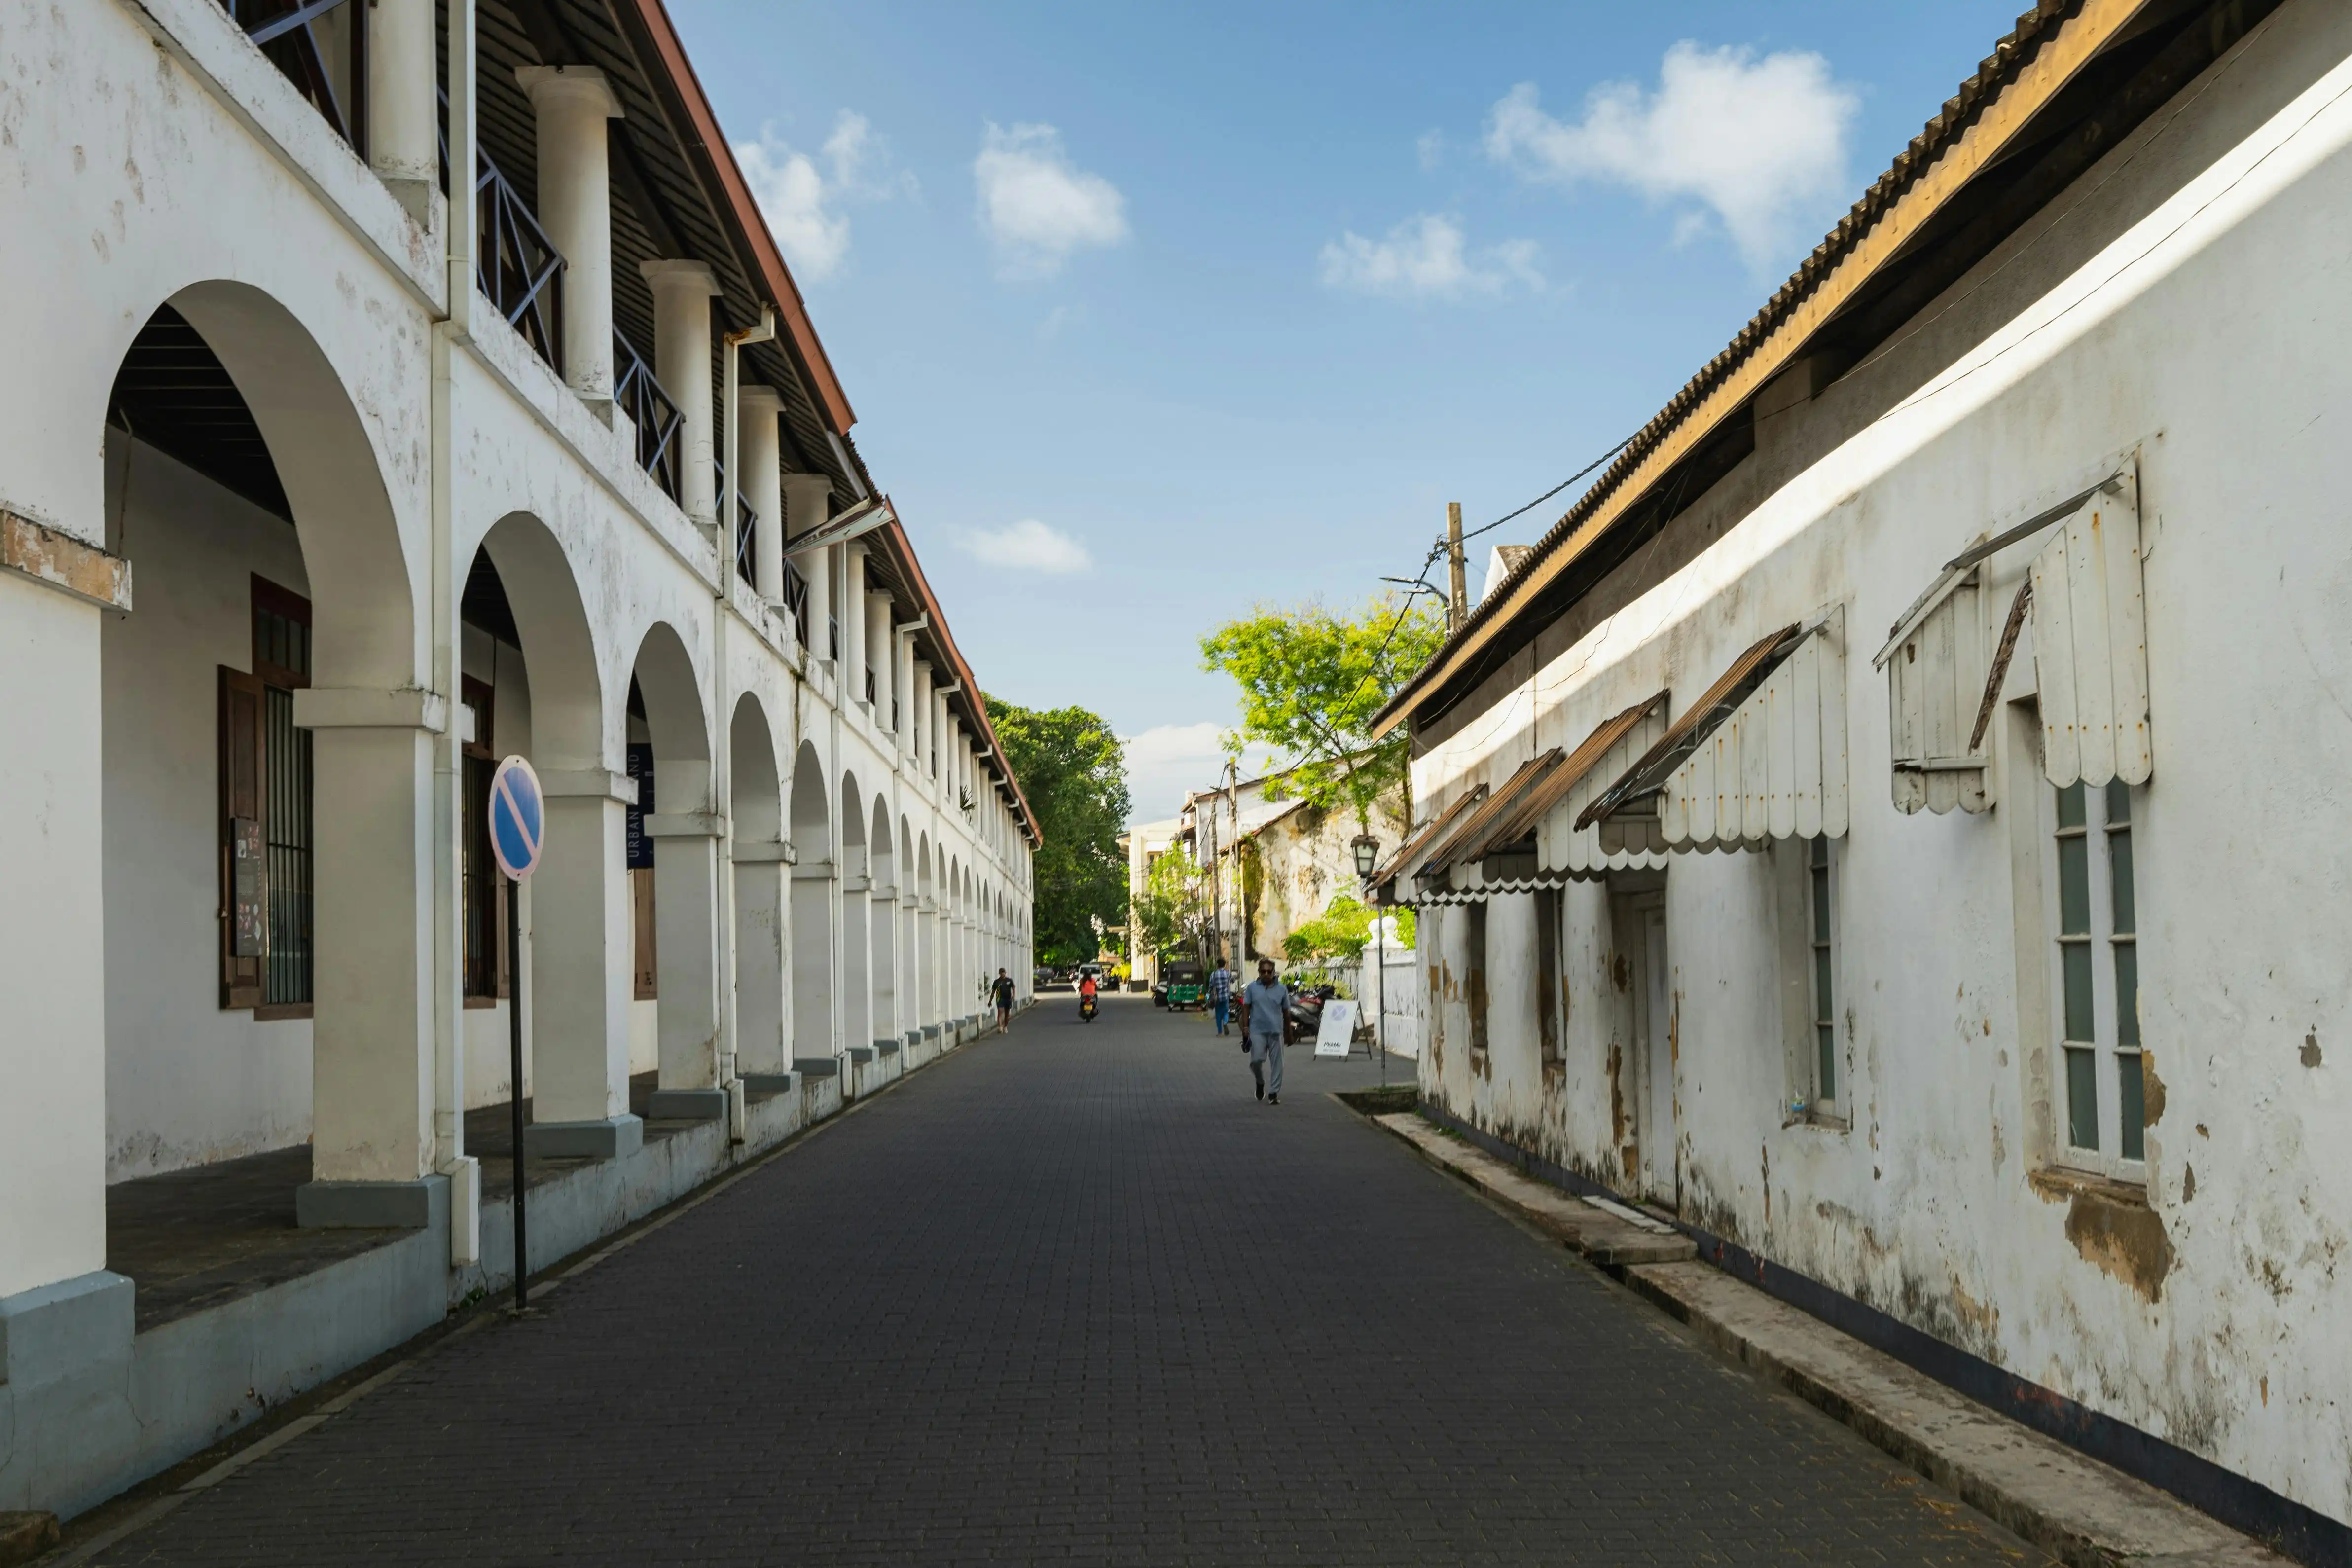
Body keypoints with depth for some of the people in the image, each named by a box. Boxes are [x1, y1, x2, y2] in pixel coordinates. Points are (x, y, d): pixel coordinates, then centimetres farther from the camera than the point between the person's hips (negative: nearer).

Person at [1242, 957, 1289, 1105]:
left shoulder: (1282, 989, 5)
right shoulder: (1252, 987, 3)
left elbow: (1286, 1011, 11)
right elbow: (1246, 1008, 6)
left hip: (1276, 1031, 1)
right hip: (1258, 1030, -1)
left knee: (1276, 1063, 2)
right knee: (1256, 1060, -9)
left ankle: (1274, 1093, 11)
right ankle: (1260, 1083, 21)